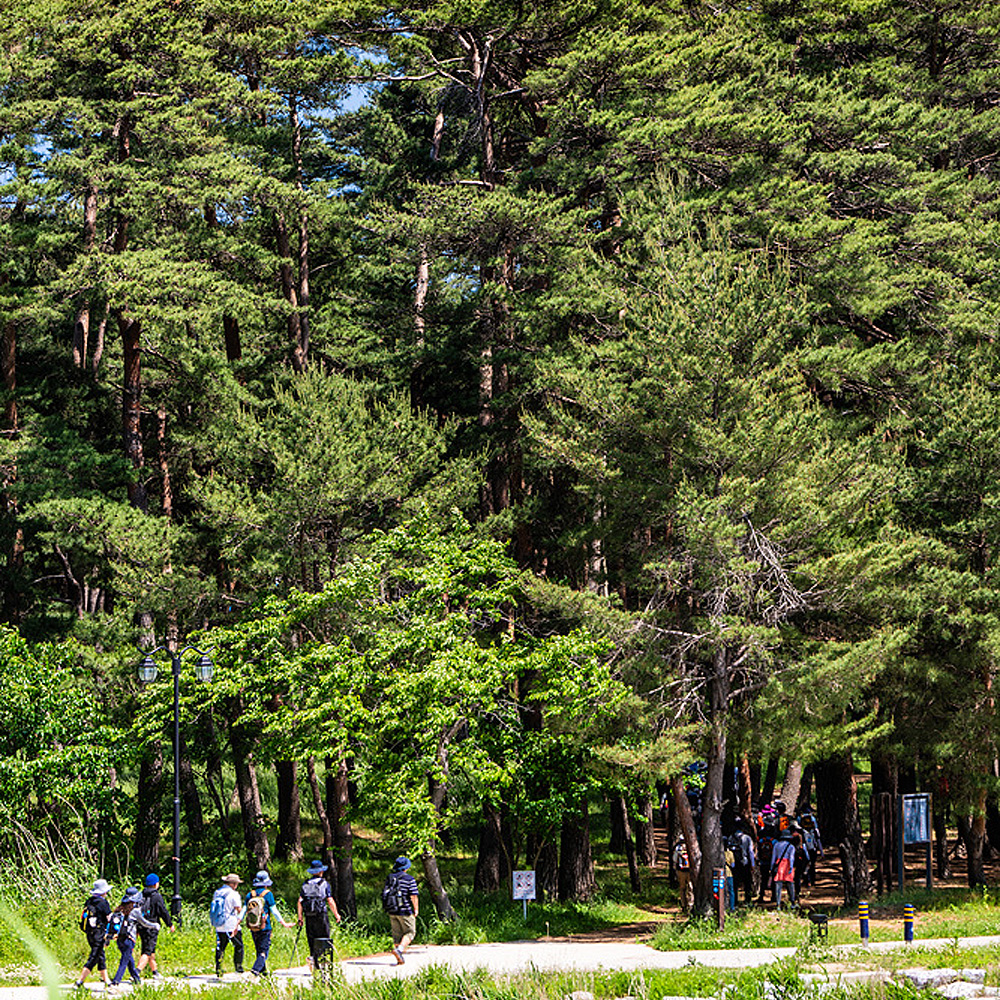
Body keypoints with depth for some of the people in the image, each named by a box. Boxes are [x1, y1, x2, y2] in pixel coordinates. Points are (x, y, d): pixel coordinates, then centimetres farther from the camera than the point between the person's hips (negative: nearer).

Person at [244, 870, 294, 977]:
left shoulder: (250, 894, 5)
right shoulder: (268, 894, -8)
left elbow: (244, 910, 5)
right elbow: (274, 911, -8)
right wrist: (283, 923, -2)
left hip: (253, 928, 5)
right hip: (265, 928, -5)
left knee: (259, 950, 16)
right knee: (264, 951, -2)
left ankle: (263, 971, 21)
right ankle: (256, 968, -20)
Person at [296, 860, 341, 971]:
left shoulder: (305, 884, 9)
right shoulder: (324, 884, -3)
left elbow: (300, 902, 3)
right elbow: (330, 901, -7)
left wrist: (300, 917, 7)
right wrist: (336, 914, 3)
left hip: (309, 916, 4)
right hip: (321, 915, -4)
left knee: (312, 940, 11)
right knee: (324, 940, 2)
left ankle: (316, 966, 12)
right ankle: (313, 957, -20)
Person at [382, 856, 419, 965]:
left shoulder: (389, 878, 8)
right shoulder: (409, 879, -9)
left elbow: (385, 894, 12)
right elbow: (414, 896, -13)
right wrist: (416, 909, -2)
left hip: (392, 911, 5)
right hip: (405, 911, -5)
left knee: (396, 934, 10)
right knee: (410, 932, 6)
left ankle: (399, 959, 9)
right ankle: (399, 949, -17)